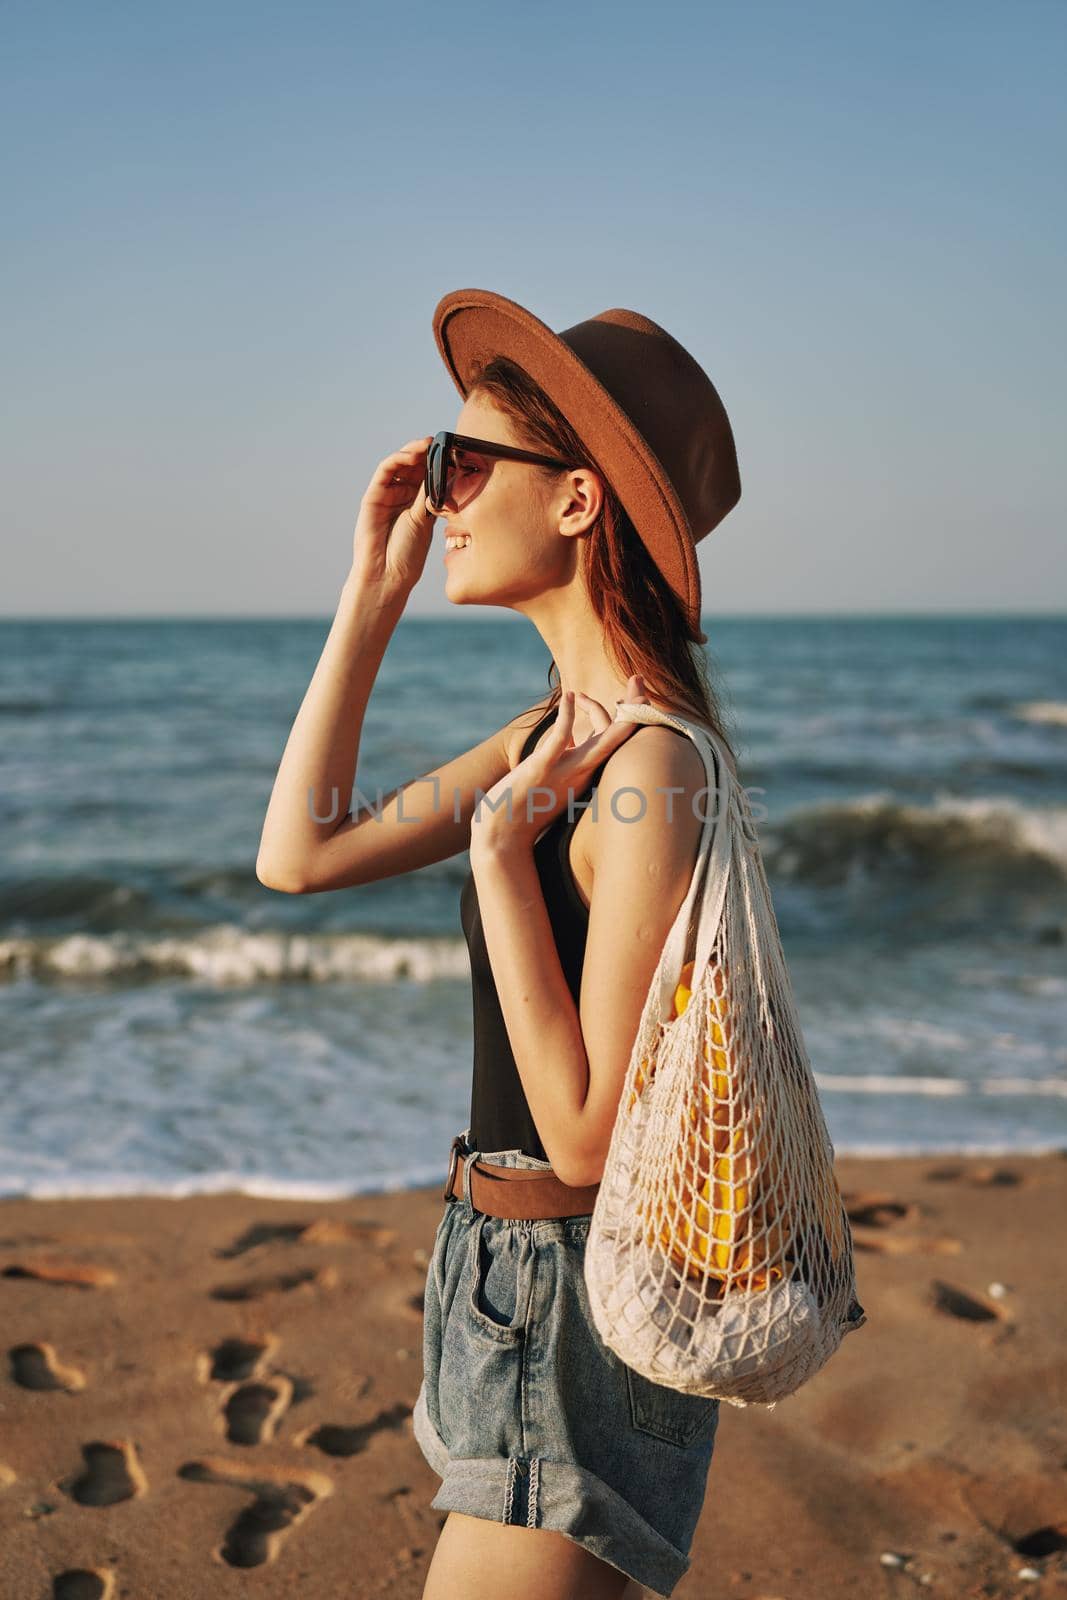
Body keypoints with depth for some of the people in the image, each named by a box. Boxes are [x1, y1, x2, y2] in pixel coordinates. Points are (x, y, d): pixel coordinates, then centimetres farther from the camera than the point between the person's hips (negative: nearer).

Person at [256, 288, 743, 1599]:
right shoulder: (560, 733, 4)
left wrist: (500, 845, -25)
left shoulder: (652, 765, -23)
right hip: (507, 1273, 9)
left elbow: (588, 1137, -23)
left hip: (582, 1300, -9)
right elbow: (297, 857, 7)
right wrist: (372, 595, 4)